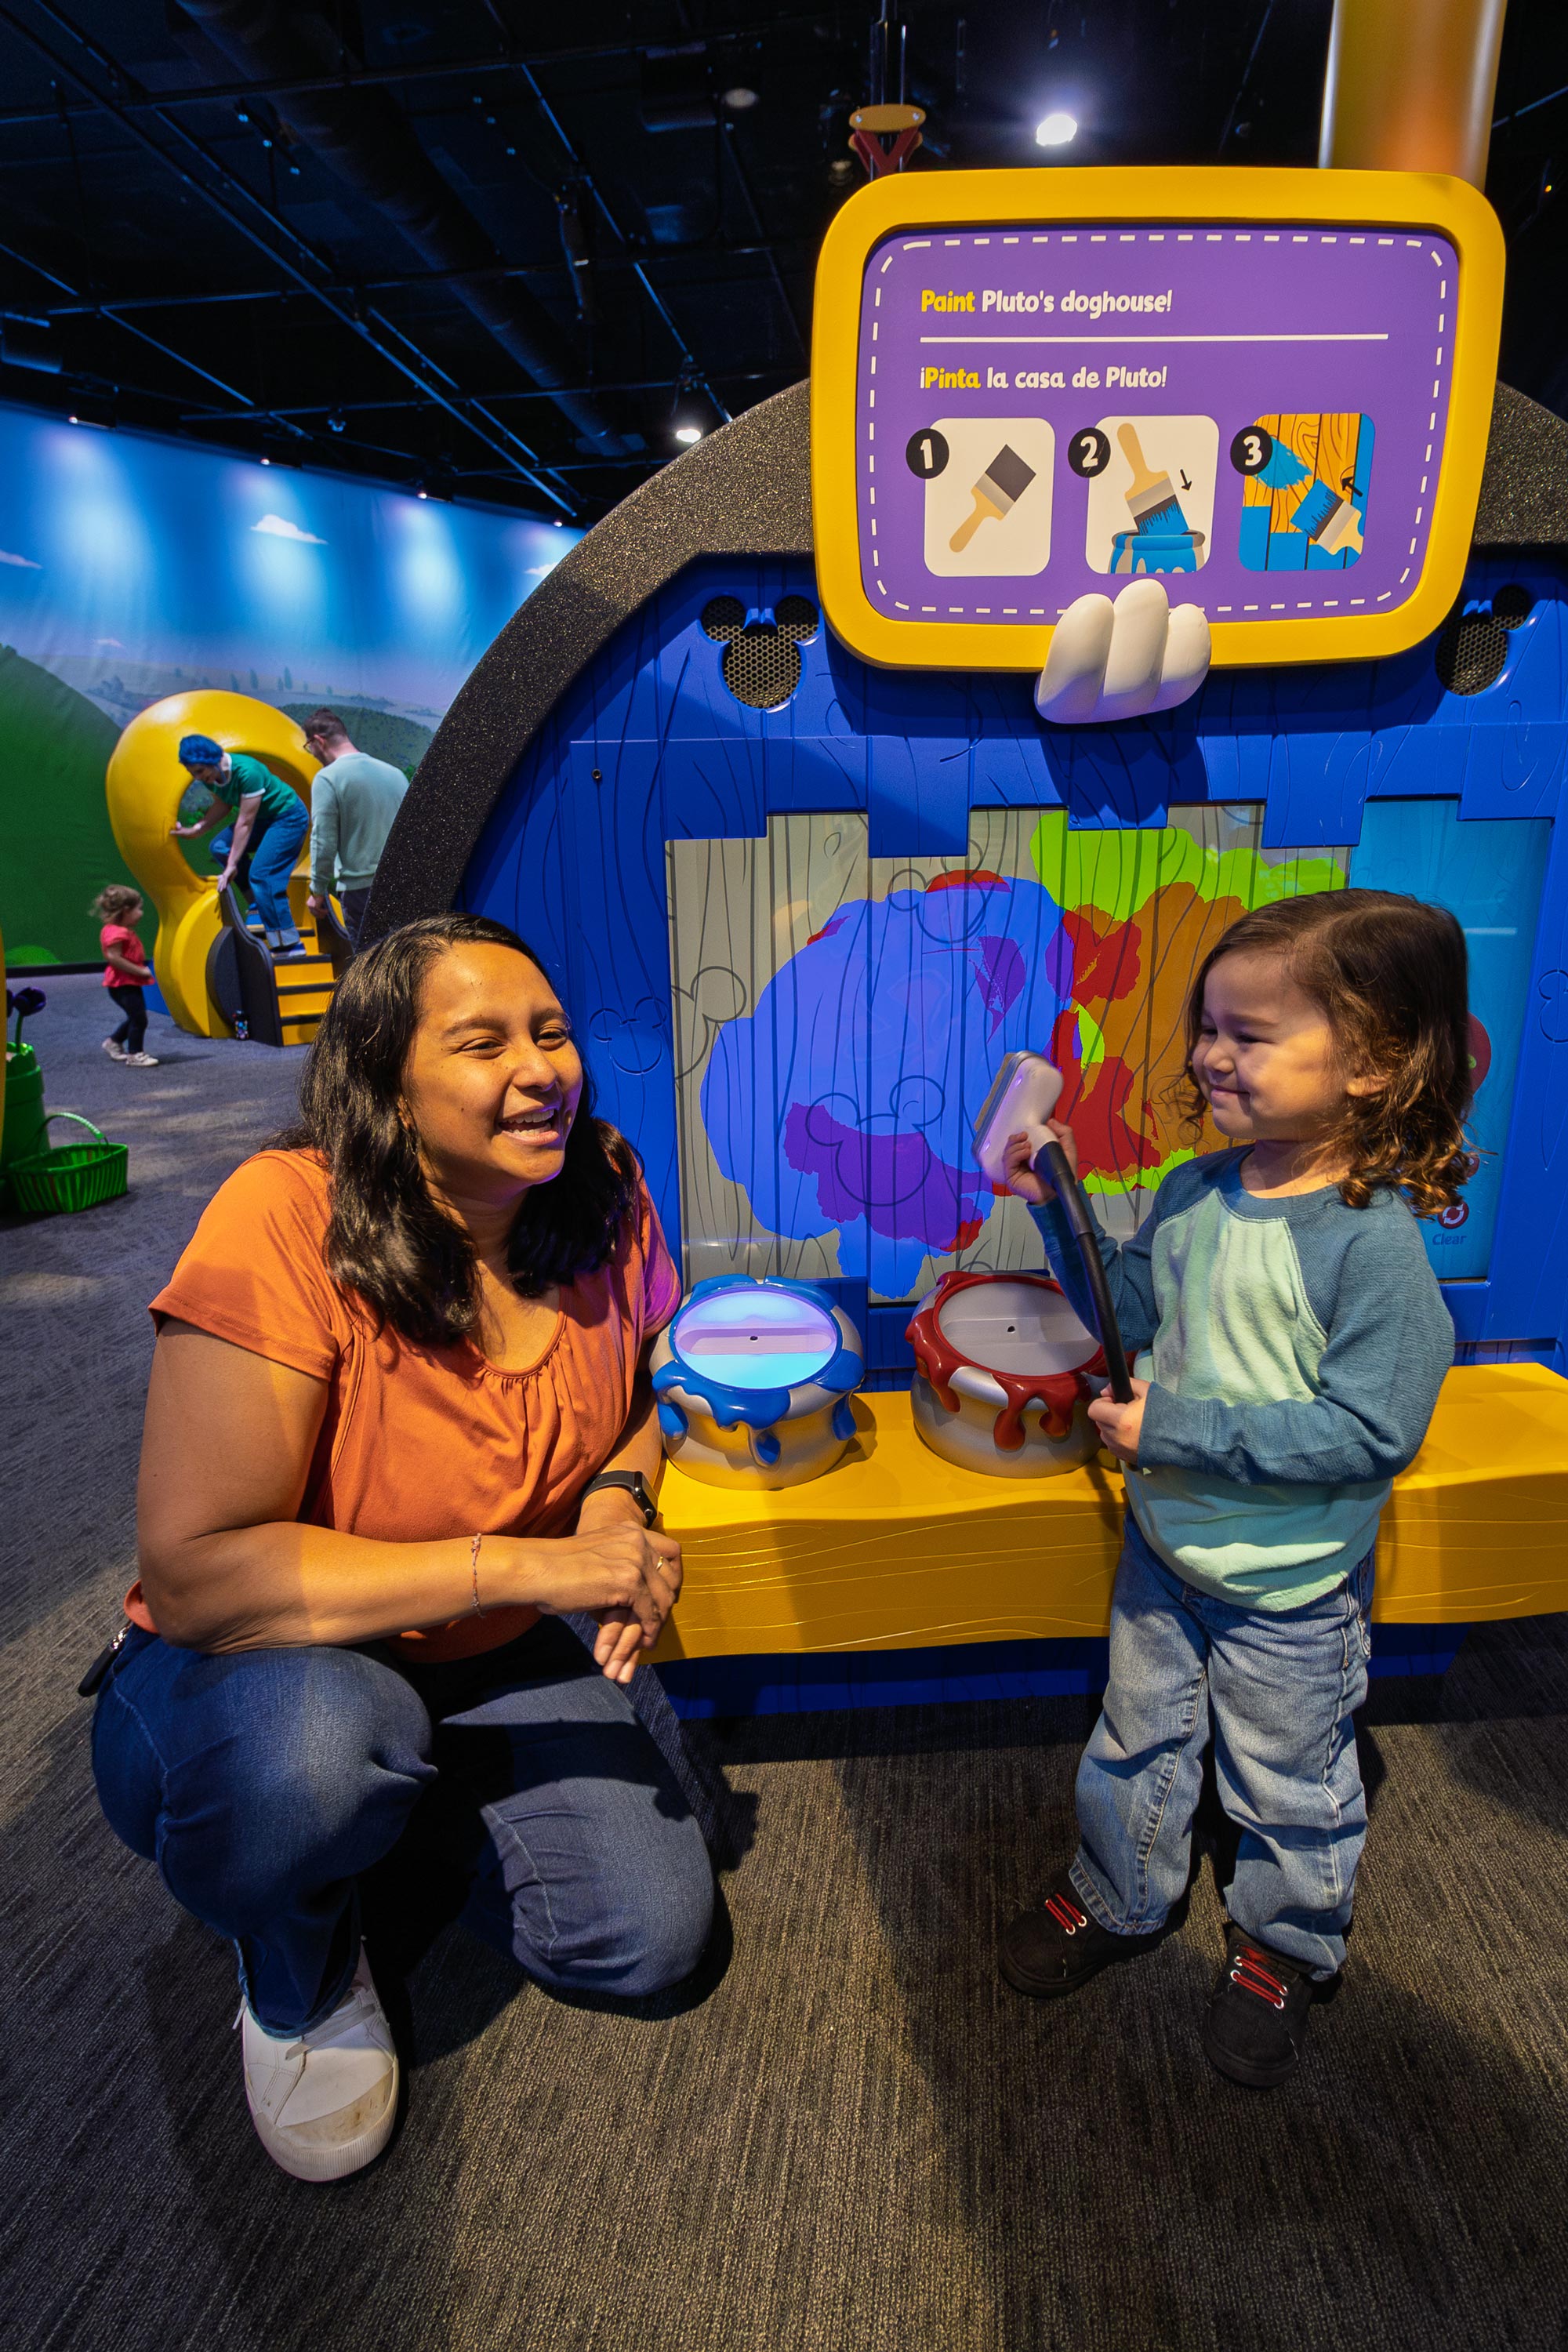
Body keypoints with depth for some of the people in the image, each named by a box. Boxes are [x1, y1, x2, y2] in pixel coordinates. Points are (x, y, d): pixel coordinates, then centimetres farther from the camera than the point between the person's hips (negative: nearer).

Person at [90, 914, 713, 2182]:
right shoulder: (288, 1223, -28)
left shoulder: (604, 1191, -12)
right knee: (312, 1749, -38)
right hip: (244, 1669, -4)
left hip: (491, 1664, 4)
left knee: (651, 1937, -7)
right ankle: (300, 1971, 3)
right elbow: (195, 1574, -31)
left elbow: (641, 1388, 7)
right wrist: (519, 1565, -34)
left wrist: (620, 1492, -16)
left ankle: (425, 1793, 23)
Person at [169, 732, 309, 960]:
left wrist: (232, 865, -27)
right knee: (221, 848, -3)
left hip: (288, 816, -9)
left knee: (261, 874, -18)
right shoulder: (211, 775, -7)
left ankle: (290, 945, -17)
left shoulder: (247, 772, -31)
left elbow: (245, 823, -29)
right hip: (262, 817, 9)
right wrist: (197, 830, -6)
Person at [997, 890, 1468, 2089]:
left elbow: (1367, 1430, -27)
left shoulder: (1372, 1238, -27)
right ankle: (1116, 1898, 50)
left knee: (1288, 1780, 21)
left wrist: (1179, 1430, -28)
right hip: (1165, 1547, 6)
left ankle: (1284, 1945, 49)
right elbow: (1136, 1310, 6)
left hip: (1292, 1586, -5)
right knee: (1138, 1735, 25)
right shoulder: (1194, 1194, -7)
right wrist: (1057, 1204, -6)